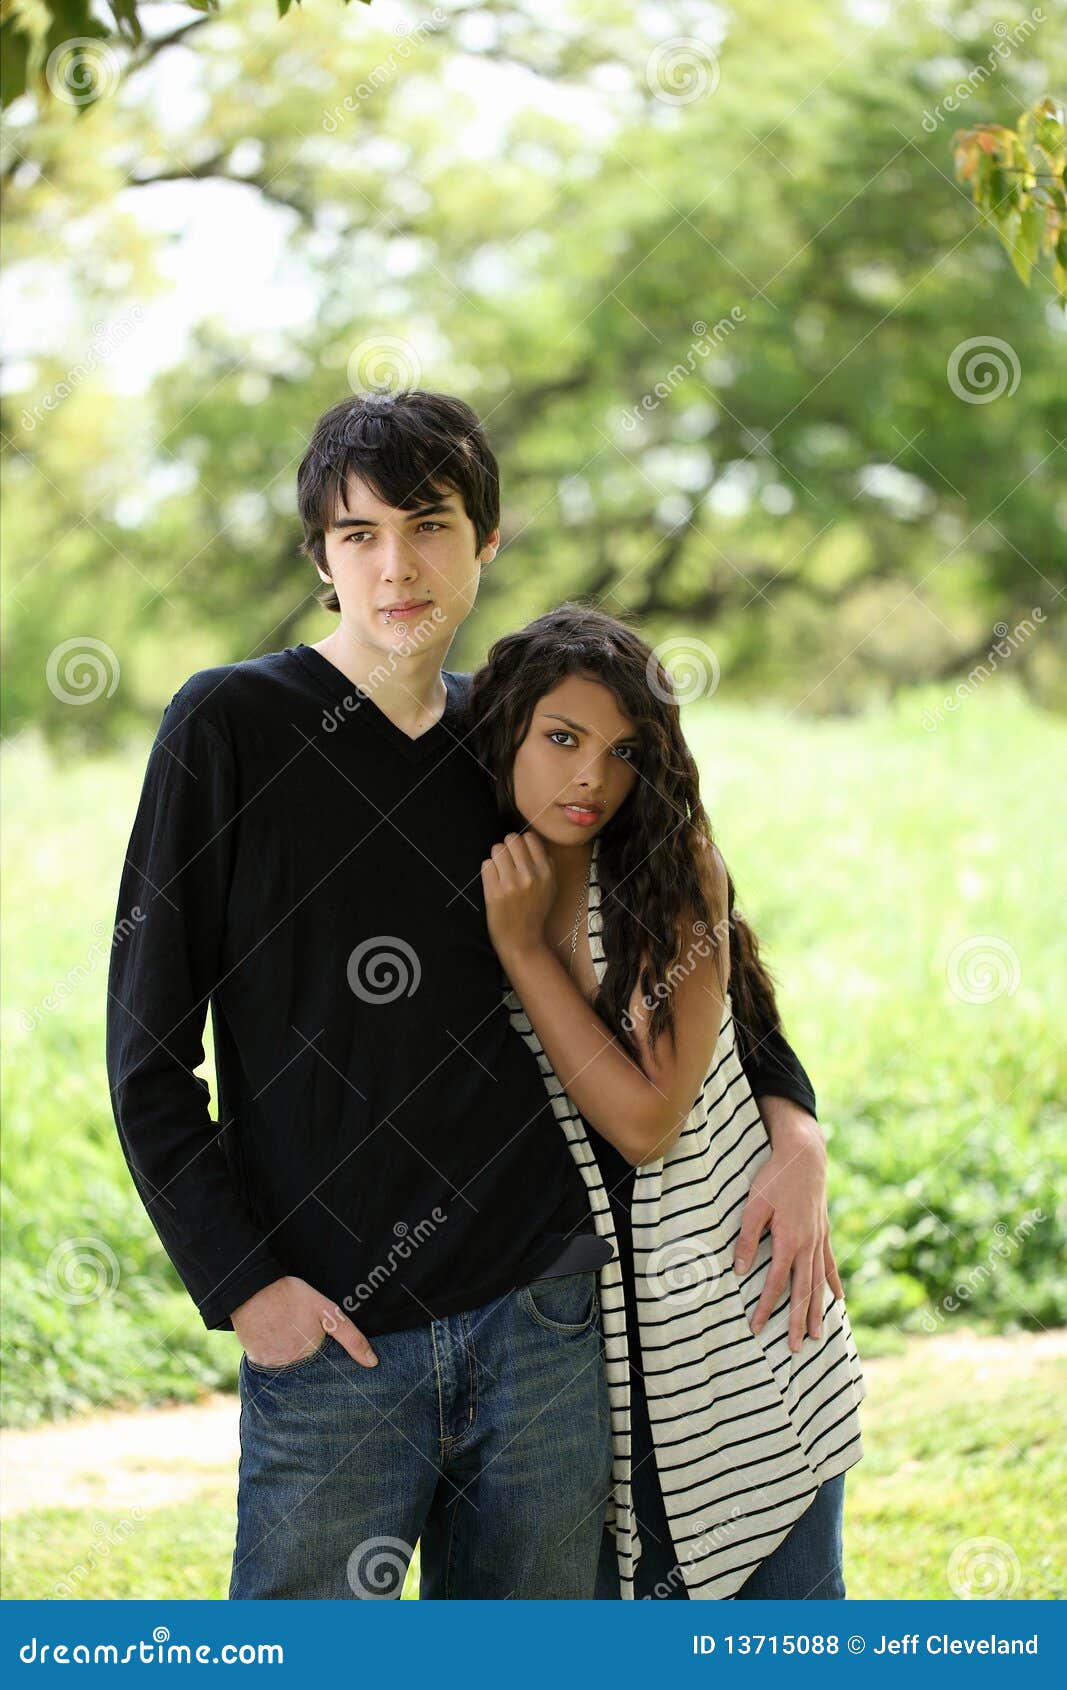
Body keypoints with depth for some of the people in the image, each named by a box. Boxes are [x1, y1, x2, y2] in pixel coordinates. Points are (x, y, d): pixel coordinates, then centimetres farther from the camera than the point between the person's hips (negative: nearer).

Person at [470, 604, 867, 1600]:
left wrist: (525, 948, -16)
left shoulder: (677, 877, -8)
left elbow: (648, 1119, -16)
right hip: (575, 1329, 1)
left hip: (739, 1317, -1)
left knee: (784, 1590, 7)